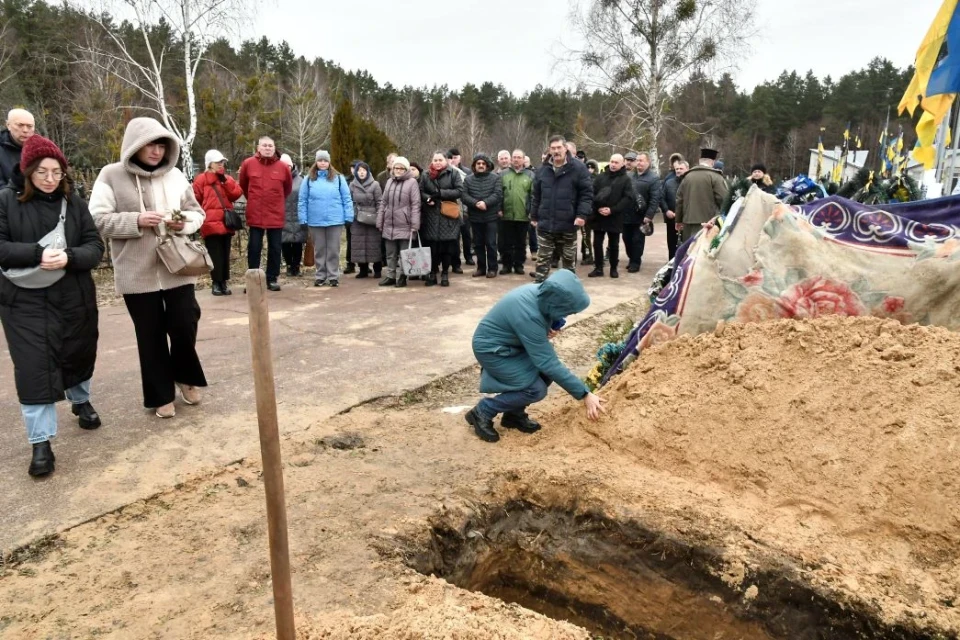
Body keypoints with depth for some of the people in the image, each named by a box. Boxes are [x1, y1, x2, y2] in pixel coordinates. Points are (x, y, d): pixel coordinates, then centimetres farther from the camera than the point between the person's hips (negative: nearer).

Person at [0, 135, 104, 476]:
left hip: (74, 297, 3)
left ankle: (81, 401, 47)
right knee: (34, 368, -5)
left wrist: (69, 257, -22)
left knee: (78, 355, 18)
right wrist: (37, 254, -24)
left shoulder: (74, 202, 1)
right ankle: (41, 442, 3)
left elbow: (95, 247, -3)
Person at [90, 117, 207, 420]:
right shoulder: (111, 176, -4)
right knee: (151, 336, 7)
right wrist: (136, 221, -20)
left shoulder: (175, 175, 6)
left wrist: (185, 222, -9)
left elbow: (197, 212, 13)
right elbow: (96, 220, -7)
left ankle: (186, 377, 30)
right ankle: (161, 395, 22)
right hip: (138, 273, -2)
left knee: (184, 326, 2)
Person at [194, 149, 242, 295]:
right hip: (210, 224, -5)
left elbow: (237, 194, 0)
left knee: (225, 254, 8)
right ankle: (216, 283, 2)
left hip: (226, 223, 5)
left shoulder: (227, 179, 16)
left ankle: (224, 282, 14)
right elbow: (195, 201, -1)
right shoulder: (201, 179, 0)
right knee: (215, 255, -5)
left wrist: (225, 180, -6)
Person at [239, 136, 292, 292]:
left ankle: (272, 279, 17)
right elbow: (243, 185, 15)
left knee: (275, 248, 6)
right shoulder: (248, 164, -1)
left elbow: (288, 188, 15)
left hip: (276, 215, 1)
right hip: (255, 215, -1)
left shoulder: (283, 167, 0)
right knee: (254, 248, 4)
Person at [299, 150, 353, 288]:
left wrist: (348, 217, -4)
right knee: (319, 250, 10)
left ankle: (333, 276, 12)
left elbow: (347, 199, 1)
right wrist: (303, 218, -2)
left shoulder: (338, 178, 2)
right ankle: (320, 276, 19)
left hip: (335, 220, -1)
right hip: (315, 221, 1)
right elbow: (303, 201, 4)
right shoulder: (309, 179, 3)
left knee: (333, 250, 4)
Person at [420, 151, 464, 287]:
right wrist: (428, 198, -12)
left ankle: (445, 274, 12)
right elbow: (421, 191, 10)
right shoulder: (426, 175, 10)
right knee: (432, 245, 1)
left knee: (447, 245, 1)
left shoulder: (453, 173, 1)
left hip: (448, 215, -2)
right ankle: (432, 273, 13)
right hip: (431, 215, 2)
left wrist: (441, 193, -13)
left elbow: (459, 191, -6)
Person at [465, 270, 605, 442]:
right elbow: (548, 363, -31)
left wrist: (553, 328, -15)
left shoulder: (541, 294, -13)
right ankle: (482, 412, -1)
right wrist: (584, 394, -28)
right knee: (536, 389, -16)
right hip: (491, 349, -9)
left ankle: (514, 414, 12)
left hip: (509, 343, 9)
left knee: (547, 371, -3)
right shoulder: (529, 315, -36)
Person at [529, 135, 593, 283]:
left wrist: (582, 214, -17)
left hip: (568, 225, -2)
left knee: (569, 260, 11)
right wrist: (534, 216, 12)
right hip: (545, 224, 3)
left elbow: (587, 193, -7)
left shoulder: (578, 168, -5)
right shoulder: (543, 170, 8)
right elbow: (536, 196, 14)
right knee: (542, 260, 4)